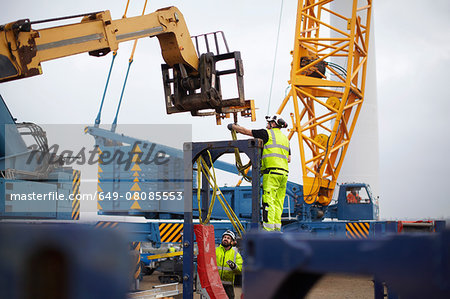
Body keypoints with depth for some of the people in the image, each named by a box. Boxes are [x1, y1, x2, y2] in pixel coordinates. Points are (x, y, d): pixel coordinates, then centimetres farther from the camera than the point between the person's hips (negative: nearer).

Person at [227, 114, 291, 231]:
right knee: (278, 202, 7)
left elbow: (246, 131, 6)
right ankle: (277, 227, 4)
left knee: (268, 201, -10)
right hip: (284, 173, 8)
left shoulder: (268, 133, 1)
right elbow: (288, 159, 22)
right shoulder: (285, 138, 23)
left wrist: (233, 126, 20)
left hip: (272, 171, -7)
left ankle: (268, 228, -16)